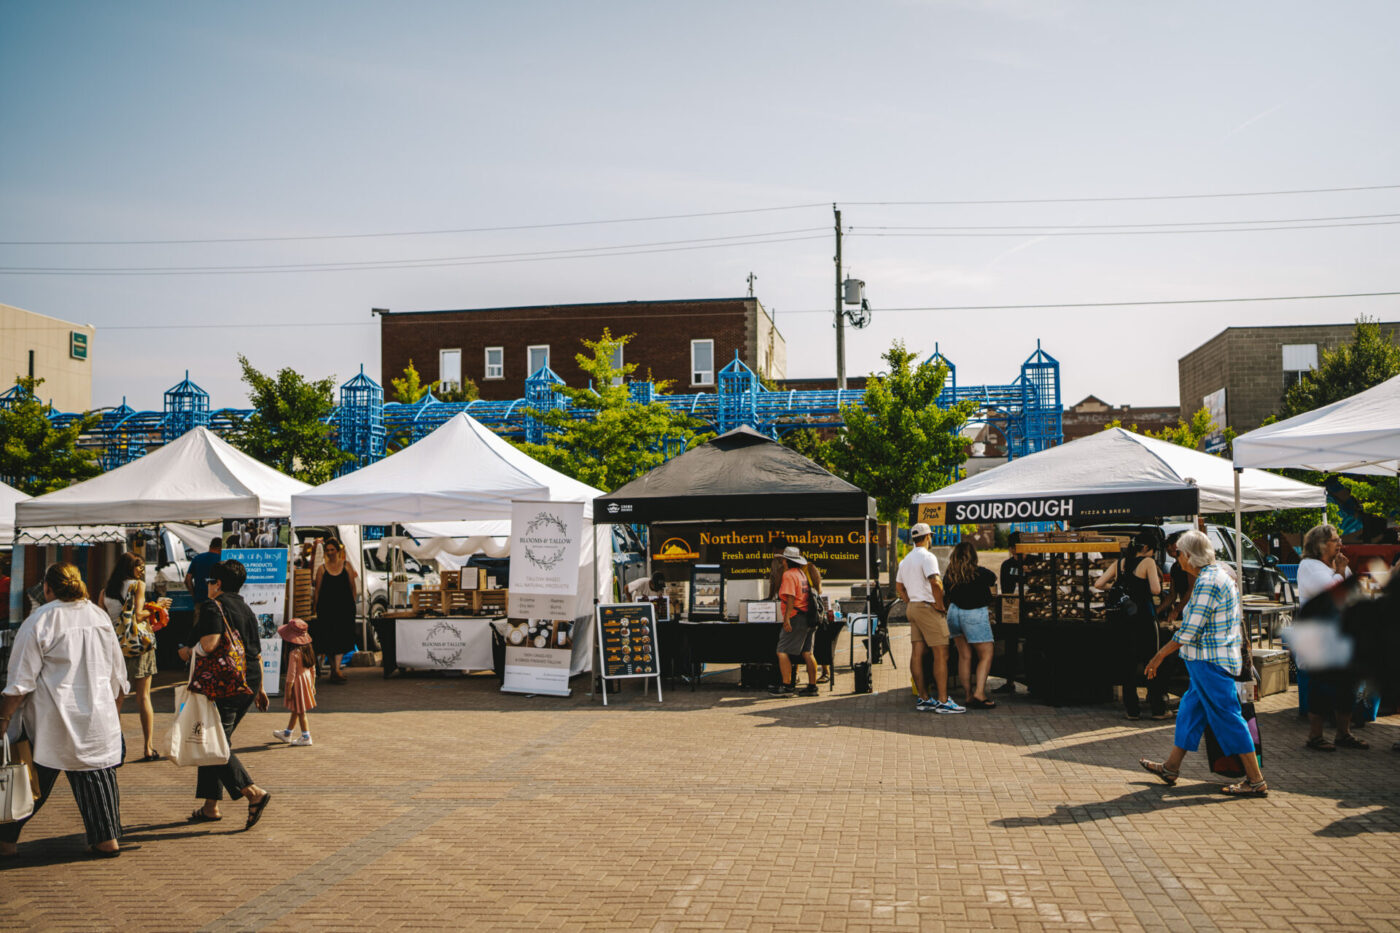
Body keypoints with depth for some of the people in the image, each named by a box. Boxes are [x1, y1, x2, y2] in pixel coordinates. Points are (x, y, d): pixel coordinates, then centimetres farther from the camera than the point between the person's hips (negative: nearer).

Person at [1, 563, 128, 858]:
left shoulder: (40, 620, -9)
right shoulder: (101, 617, 7)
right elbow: (118, 673, 15)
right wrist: (112, 709, 26)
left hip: (51, 719, -4)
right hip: (98, 716, 4)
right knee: (97, 772, 11)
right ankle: (107, 838, 11)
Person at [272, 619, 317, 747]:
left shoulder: (294, 653, -23)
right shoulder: (307, 649, 1)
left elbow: (291, 673, -20)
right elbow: (313, 669, 8)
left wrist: (288, 689, -13)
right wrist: (312, 685, 18)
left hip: (298, 682, -8)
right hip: (307, 678, 8)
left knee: (300, 711, 3)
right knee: (296, 709, 20)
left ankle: (306, 737, 8)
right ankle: (287, 733, 34)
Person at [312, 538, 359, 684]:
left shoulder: (346, 565, 7)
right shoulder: (322, 569, 6)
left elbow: (353, 587, 9)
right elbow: (317, 591, 6)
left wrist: (353, 604, 3)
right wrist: (316, 609, 1)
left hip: (344, 606, -1)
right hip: (326, 608, 1)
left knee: (341, 638, -9)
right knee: (328, 640, 3)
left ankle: (337, 669, -12)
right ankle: (333, 668, 15)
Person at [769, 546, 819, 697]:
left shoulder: (789, 575, -9)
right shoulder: (802, 574, 18)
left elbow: (791, 598, -19)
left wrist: (786, 618, -22)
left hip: (796, 618, -9)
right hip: (807, 618, 9)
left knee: (782, 651, -6)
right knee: (807, 653, 10)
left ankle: (786, 686, -9)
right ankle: (812, 686, 11)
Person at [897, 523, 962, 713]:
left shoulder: (905, 560, 17)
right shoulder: (927, 557, -12)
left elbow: (899, 586, 22)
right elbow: (935, 583, -24)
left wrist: (910, 603, 18)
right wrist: (940, 605, -14)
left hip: (913, 607, 9)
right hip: (928, 608, -9)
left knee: (917, 653, 7)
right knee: (941, 654, -7)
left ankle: (923, 699, 11)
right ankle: (943, 701, -8)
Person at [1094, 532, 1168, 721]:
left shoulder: (1119, 563, 8)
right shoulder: (1148, 562, -7)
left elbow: (1098, 584, 6)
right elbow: (1156, 590, -16)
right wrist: (1157, 579, 5)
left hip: (1122, 618, 5)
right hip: (1143, 615, -5)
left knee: (1127, 663, 9)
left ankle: (1132, 709, 12)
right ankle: (1158, 709, 8)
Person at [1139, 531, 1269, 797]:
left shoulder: (1206, 581, -19)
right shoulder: (1221, 575, 13)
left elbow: (1190, 631, -20)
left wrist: (1160, 656, -11)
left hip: (1210, 662, -11)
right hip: (1216, 660, 11)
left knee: (1227, 717, -5)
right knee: (1190, 710, 17)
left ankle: (1256, 781, 0)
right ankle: (1171, 768, 28)